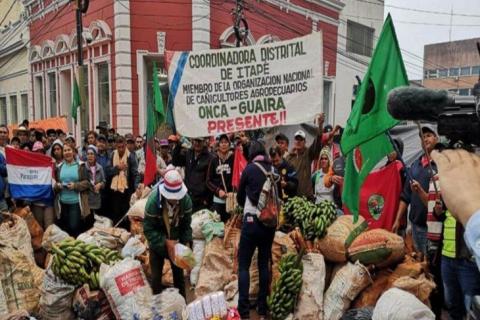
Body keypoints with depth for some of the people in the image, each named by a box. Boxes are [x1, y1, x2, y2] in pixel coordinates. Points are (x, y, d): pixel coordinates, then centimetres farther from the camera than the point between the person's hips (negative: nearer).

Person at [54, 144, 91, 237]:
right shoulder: (59, 167, 10)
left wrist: (75, 185, -17)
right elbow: (54, 182, 14)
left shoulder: (80, 166, 0)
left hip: (76, 202, -4)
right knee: (64, 228, 12)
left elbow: (86, 183, -3)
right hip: (63, 202, 4)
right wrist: (57, 185, -7)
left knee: (75, 227, -5)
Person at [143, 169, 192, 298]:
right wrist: (165, 242, -28)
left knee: (179, 274, 14)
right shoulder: (153, 201, -28)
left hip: (176, 242, 2)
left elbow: (187, 224, -7)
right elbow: (148, 229, -22)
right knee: (156, 276, 4)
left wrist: (185, 242, -18)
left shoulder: (186, 200, -21)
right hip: (158, 243, -2)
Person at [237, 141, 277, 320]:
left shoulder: (250, 168, -3)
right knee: (264, 264, 13)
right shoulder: (274, 170, 6)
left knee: (244, 265, 2)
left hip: (253, 220, -4)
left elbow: (240, 197, 7)